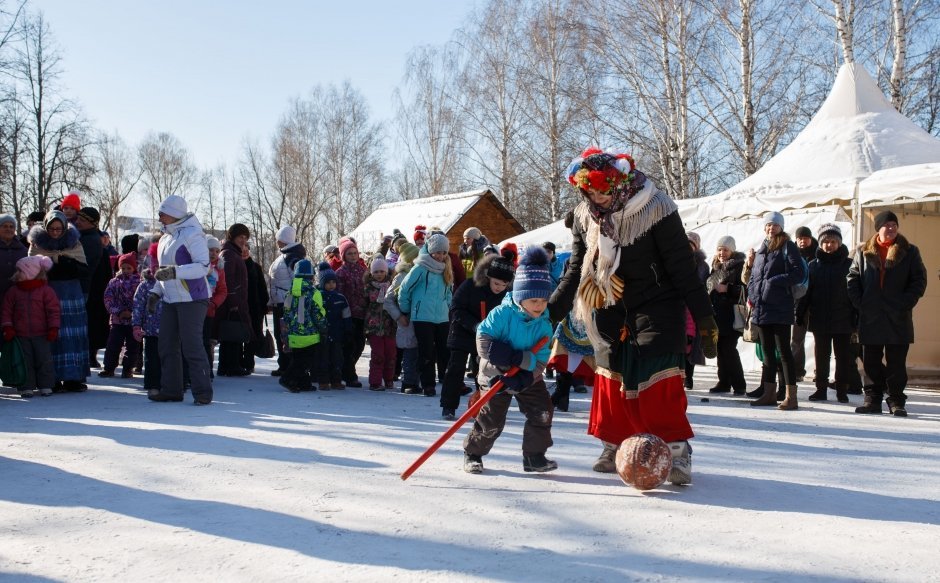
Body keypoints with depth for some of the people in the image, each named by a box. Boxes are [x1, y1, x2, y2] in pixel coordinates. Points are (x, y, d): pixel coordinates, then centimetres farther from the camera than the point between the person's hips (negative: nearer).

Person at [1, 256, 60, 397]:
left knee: (44, 360, 1)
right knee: (25, 361, 4)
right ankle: (26, 387, 11)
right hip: (21, 335, 2)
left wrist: (53, 328, -9)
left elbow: (54, 310, -4)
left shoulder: (45, 290, -3)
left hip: (41, 334, -2)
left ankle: (46, 386, 11)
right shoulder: (13, 291, 5)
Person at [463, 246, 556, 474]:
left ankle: (534, 457, 12)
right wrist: (510, 356, -32)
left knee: (542, 412, -2)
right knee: (491, 418, -2)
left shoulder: (544, 325, -7)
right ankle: (473, 453, 18)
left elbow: (540, 361, -11)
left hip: (528, 377, 4)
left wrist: (522, 368, -29)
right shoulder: (502, 313, -18)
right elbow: (483, 339, -23)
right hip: (496, 373, -4)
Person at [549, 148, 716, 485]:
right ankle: (615, 446, 21)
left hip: (657, 308, -5)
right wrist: (550, 313, -1)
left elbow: (683, 268, -15)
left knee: (658, 378, -14)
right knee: (611, 375, 7)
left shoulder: (656, 208, -17)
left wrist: (704, 318, -14)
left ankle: (676, 450, -4)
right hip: (610, 311, 5)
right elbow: (576, 271, 5)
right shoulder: (584, 215, -1)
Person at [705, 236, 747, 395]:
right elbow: (709, 286, 30)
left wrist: (727, 289, -19)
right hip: (717, 314, 7)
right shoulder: (716, 267, 19)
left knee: (729, 349, -10)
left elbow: (744, 289, -14)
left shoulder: (739, 266, -4)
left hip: (731, 315, -7)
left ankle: (739, 384, -1)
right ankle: (724, 382, 14)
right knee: (720, 349, 7)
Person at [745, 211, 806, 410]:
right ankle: (769, 393, 19)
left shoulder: (788, 247, -2)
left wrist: (775, 281, -16)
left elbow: (798, 274, -11)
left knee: (783, 351, -6)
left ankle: (791, 396, -3)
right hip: (760, 307, 7)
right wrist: (751, 295, 7)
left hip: (780, 308, -7)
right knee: (767, 351, 12)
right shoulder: (761, 250, 18)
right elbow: (753, 276, 22)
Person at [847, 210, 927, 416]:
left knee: (896, 362, 2)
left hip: (898, 318, -1)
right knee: (871, 361, 6)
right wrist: (858, 303, -3)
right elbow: (853, 278, 9)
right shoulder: (864, 252, 8)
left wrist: (906, 303, -9)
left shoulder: (909, 252, 4)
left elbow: (919, 280, 2)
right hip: (870, 318, 2)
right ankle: (873, 399, 16)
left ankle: (896, 401, 11)